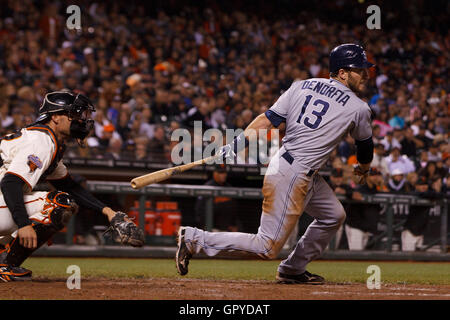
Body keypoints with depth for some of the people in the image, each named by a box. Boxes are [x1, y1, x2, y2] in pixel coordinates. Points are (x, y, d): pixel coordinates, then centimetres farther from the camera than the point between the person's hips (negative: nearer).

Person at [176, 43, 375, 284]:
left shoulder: (302, 86, 8)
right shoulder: (358, 108, -6)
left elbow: (268, 118, -1)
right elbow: (365, 146, 13)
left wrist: (238, 144, -3)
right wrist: (363, 169, 33)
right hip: (294, 176, -9)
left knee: (333, 216, 25)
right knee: (267, 248, -5)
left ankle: (292, 270, 33)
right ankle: (195, 239, -7)